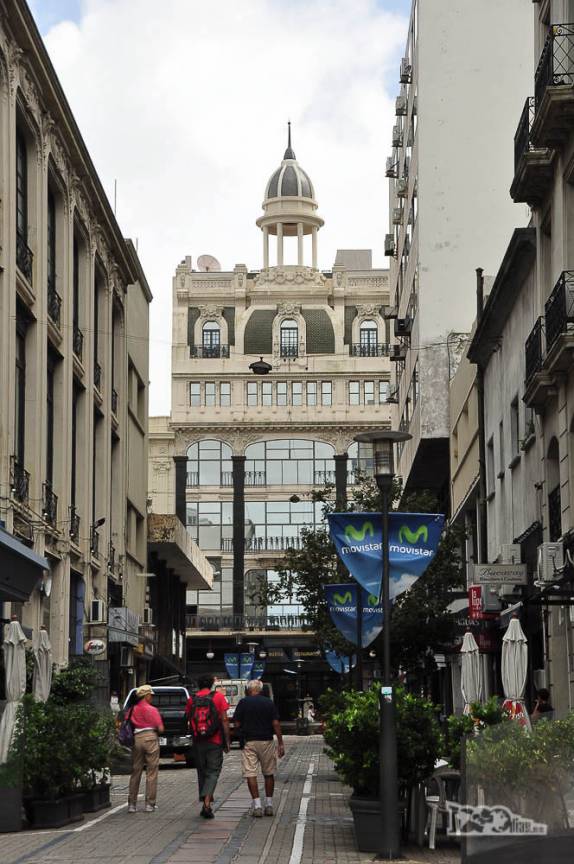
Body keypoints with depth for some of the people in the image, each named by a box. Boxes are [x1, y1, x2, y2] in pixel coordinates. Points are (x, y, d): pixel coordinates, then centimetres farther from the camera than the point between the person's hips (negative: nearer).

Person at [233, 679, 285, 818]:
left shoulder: (244, 702, -2)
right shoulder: (269, 703, 2)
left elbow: (237, 723, -3)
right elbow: (276, 723, -2)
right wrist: (280, 743, 1)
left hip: (249, 742, -2)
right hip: (267, 741, 2)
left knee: (250, 774, 0)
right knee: (269, 773, 14)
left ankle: (257, 806, -9)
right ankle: (269, 805, 16)